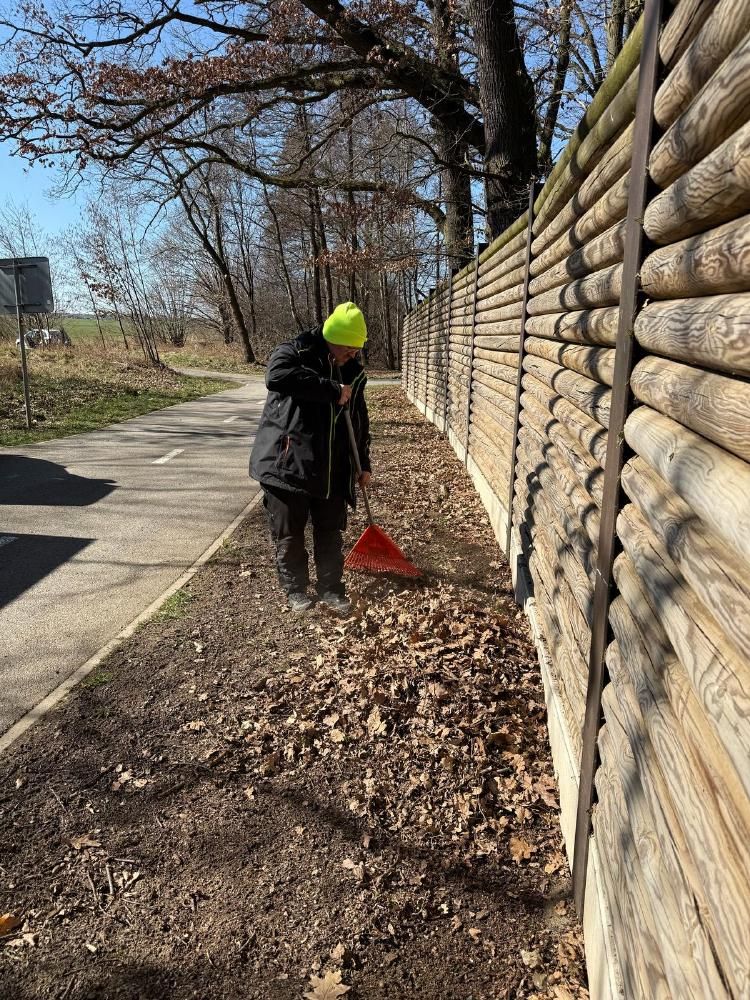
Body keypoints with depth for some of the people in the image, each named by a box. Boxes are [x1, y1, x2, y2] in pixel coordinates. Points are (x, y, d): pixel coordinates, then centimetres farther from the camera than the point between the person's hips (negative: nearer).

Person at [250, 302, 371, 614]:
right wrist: (333, 390, -30)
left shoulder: (354, 373, 9)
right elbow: (276, 377, -33)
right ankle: (295, 589, 26)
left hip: (332, 471, 5)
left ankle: (331, 589, 27)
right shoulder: (294, 353, -9)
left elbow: (359, 421, 17)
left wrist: (363, 464, 16)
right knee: (288, 535, 7)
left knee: (330, 534, 12)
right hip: (286, 464, -4)